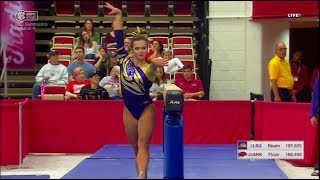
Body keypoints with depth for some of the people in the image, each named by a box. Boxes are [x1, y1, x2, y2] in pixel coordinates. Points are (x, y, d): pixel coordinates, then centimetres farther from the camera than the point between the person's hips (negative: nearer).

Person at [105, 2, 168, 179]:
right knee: (136, 147, 11)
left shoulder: (149, 68, -13)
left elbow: (152, 69, -38)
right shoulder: (125, 60, -3)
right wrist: (118, 15, -7)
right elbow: (119, 37, -4)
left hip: (146, 109, -4)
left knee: (143, 145, -13)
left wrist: (155, 63, -61)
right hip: (129, 110, 4)